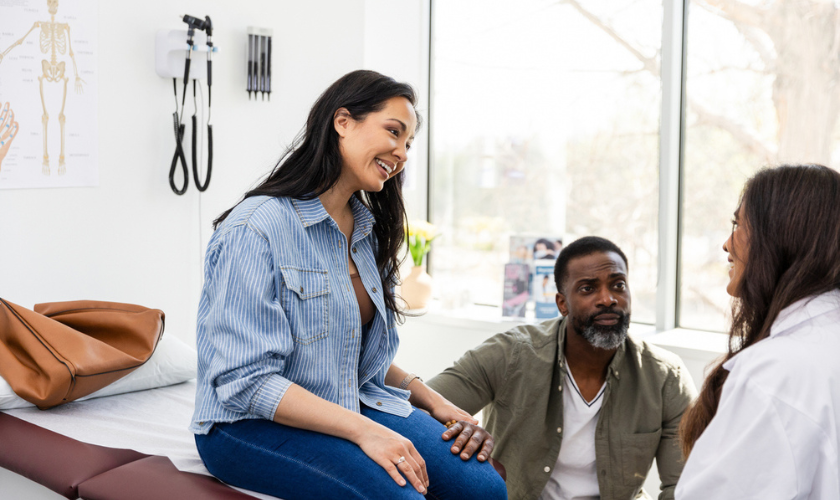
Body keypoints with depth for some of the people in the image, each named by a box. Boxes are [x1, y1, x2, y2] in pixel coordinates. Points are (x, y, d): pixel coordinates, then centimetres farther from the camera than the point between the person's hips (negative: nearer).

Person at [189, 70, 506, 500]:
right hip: (250, 427, -7)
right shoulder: (254, 230, -16)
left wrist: (432, 401, 2)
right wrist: (363, 430, -25)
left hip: (354, 406, 7)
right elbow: (245, 381, -21)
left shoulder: (366, 231, 13)